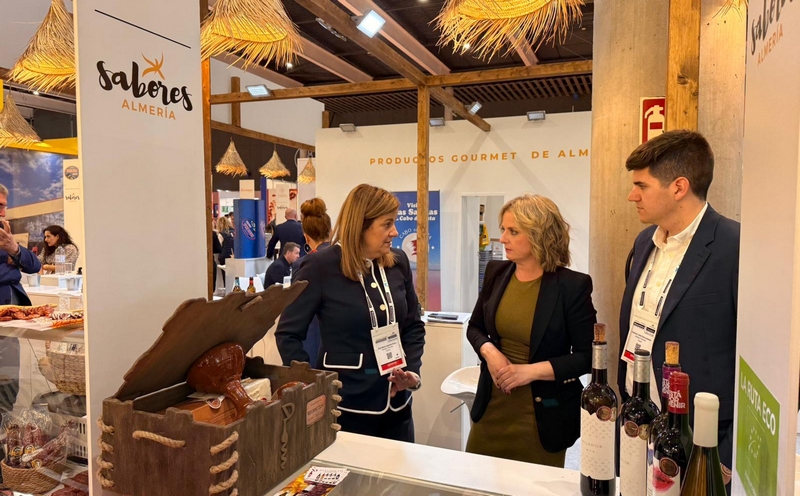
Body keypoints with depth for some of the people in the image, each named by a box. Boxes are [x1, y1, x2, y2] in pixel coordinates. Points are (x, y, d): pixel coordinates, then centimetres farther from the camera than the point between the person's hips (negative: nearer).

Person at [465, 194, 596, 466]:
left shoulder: (573, 285, -14)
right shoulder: (496, 272, -1)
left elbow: (587, 356, -11)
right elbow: (475, 327, 10)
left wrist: (531, 371, -20)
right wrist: (489, 352, -10)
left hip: (543, 412, -4)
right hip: (492, 405, 4)